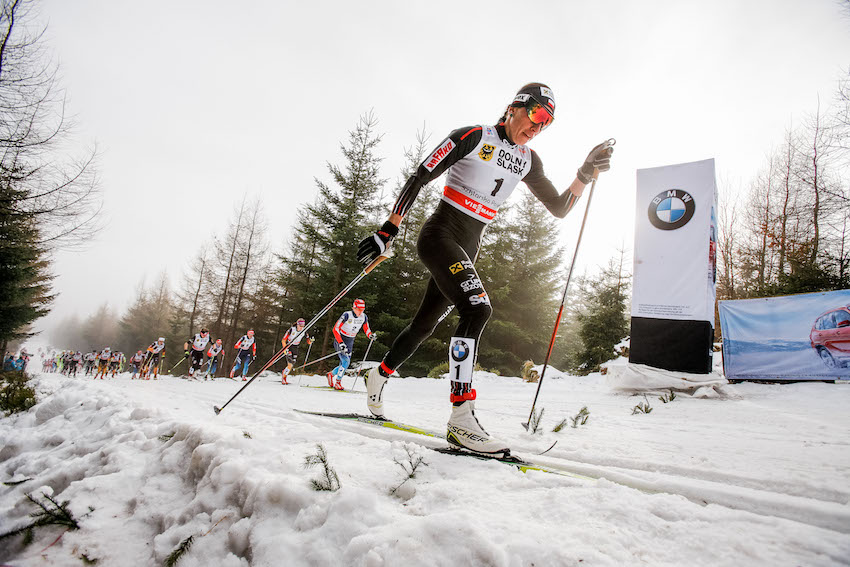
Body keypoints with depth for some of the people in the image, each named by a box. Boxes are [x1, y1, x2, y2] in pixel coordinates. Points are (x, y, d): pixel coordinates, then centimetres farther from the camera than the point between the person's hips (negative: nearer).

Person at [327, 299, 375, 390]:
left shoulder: (364, 317, -6)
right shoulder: (346, 315, -22)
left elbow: (366, 330, 8)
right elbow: (335, 329, -21)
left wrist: (370, 335, -15)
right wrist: (341, 343, -30)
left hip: (350, 343, 6)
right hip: (340, 340, -6)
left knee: (345, 364, 7)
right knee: (346, 361, -19)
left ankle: (331, 374, 33)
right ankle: (338, 383, -4)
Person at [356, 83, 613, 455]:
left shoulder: (527, 161, 12)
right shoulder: (472, 137, -7)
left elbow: (559, 208, 13)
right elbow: (419, 178, -9)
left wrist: (585, 175, -4)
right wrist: (388, 231, -13)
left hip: (468, 248, 7)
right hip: (439, 234, -7)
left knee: (424, 325, 12)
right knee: (477, 308, -28)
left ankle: (379, 375, 37)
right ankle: (461, 417, -27)